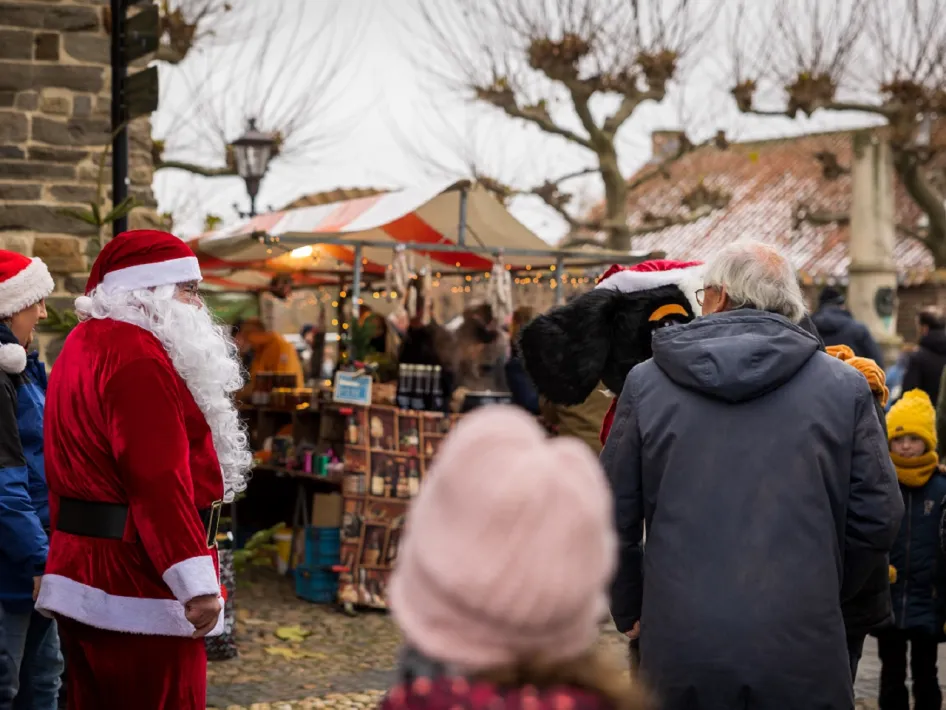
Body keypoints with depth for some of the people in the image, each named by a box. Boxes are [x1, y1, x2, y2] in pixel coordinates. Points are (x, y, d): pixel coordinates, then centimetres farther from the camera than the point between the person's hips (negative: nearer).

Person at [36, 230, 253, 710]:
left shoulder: (87, 344, 18)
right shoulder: (137, 353, -16)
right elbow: (159, 480, -24)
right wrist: (197, 582, -24)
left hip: (86, 576, 11)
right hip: (138, 581, -11)